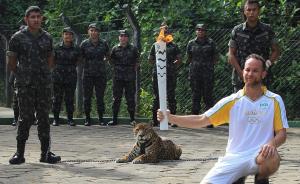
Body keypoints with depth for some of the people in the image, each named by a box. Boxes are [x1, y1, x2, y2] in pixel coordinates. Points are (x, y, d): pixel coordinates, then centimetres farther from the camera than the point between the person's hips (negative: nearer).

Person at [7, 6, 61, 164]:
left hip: (44, 85, 3)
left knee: (44, 118, 4)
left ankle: (46, 153, 8)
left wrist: (44, 74, 13)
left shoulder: (47, 38, 10)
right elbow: (11, 62, 5)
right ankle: (19, 153, 3)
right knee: (25, 118, -4)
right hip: (25, 85, -3)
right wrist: (21, 76, 9)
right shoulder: (18, 38, -1)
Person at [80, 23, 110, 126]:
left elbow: (107, 56, 17)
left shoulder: (103, 43, 3)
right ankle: (87, 119, 9)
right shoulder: (84, 44, 0)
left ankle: (101, 119, 7)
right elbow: (79, 57, 7)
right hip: (88, 74, 0)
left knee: (100, 97, 1)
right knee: (87, 97, 2)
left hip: (100, 74, 0)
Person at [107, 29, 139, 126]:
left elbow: (137, 62, 12)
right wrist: (116, 69, 8)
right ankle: (114, 119, 6)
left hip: (130, 78, -1)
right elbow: (111, 61, 15)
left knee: (130, 99, 1)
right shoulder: (115, 49, 6)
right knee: (116, 99, 2)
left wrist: (133, 70, 4)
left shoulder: (133, 49, 5)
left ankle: (132, 119, 7)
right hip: (117, 77, 1)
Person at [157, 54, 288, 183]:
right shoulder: (232, 101, 5)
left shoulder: (275, 100, 2)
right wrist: (170, 118, -7)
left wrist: (272, 144, -23)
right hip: (233, 157, 1)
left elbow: (282, 134, 1)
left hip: (259, 156, -1)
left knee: (272, 158, -37)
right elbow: (201, 120, 4)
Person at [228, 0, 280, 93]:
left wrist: (267, 63, -9)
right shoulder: (237, 31, 3)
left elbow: (276, 51, 10)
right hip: (240, 79, 0)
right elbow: (231, 55, 4)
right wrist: (242, 73, -8)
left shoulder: (267, 30, 3)